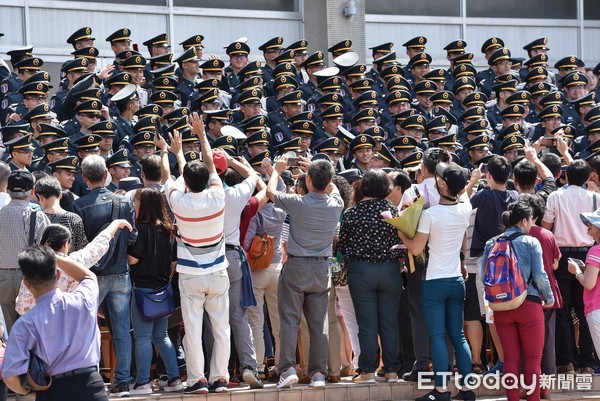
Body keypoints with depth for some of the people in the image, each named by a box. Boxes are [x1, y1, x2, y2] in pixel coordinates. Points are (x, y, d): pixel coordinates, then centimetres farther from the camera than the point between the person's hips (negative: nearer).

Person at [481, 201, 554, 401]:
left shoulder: (492, 244, 4)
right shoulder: (531, 242, -6)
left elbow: (483, 275, 1)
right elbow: (539, 275, -10)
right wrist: (549, 298, 5)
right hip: (529, 304, -3)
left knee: (511, 358, 10)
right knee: (533, 358, 6)